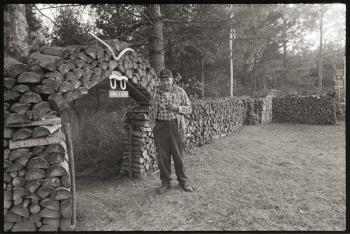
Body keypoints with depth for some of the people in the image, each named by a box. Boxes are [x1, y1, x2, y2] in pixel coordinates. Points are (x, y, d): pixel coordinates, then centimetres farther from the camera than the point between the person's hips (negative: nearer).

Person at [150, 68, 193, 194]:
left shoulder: (180, 91, 1)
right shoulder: (157, 93, 8)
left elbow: (189, 108, 2)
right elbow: (153, 109, 18)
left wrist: (177, 108, -14)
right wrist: (153, 120, 5)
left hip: (176, 126, -2)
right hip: (161, 126, 2)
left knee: (178, 155, 5)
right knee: (163, 156, 4)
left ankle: (183, 181, 22)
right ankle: (165, 182, 19)